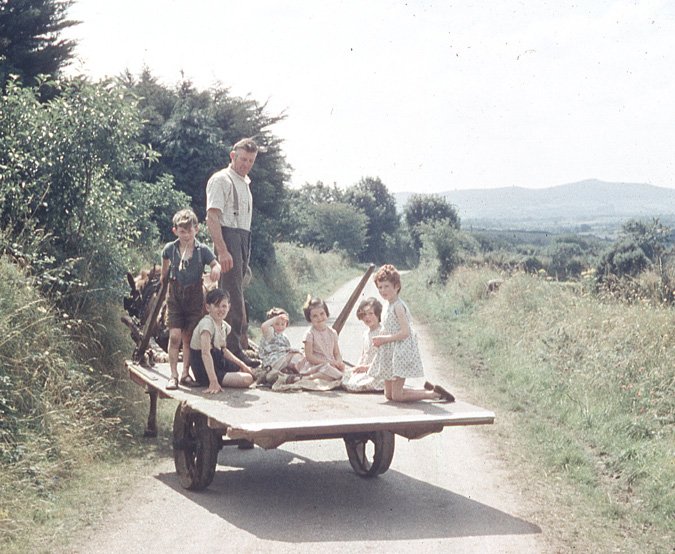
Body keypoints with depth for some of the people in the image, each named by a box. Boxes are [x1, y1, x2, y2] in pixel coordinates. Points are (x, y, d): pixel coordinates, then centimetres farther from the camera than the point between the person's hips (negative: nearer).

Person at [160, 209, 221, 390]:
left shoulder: (202, 250, -6)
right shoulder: (170, 249, -2)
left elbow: (216, 264, -10)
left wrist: (216, 269, -32)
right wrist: (164, 277, 28)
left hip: (195, 295, 0)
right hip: (175, 295, 0)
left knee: (189, 336, 6)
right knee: (174, 336, -9)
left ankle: (186, 373, 18)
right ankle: (173, 375, -4)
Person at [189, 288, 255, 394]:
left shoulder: (224, 326, 5)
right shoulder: (207, 323, -23)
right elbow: (205, 353, -32)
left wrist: (242, 365, 10)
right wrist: (213, 381, -39)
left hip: (219, 362, 9)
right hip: (205, 370, -9)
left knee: (249, 372, 16)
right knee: (247, 379, -17)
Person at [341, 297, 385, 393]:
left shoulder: (382, 332, -14)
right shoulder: (366, 333, 16)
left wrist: (367, 367, -20)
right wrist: (357, 366, 3)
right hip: (365, 369, 9)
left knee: (353, 385, -25)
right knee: (345, 382, -6)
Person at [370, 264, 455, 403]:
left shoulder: (398, 306, -17)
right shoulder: (391, 306, 11)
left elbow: (405, 332, -25)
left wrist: (384, 339, -20)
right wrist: (381, 339, 2)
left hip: (401, 353, -10)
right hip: (391, 353, 10)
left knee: (396, 396, -8)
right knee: (389, 394, 13)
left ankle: (434, 394, 1)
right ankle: (426, 389, 22)